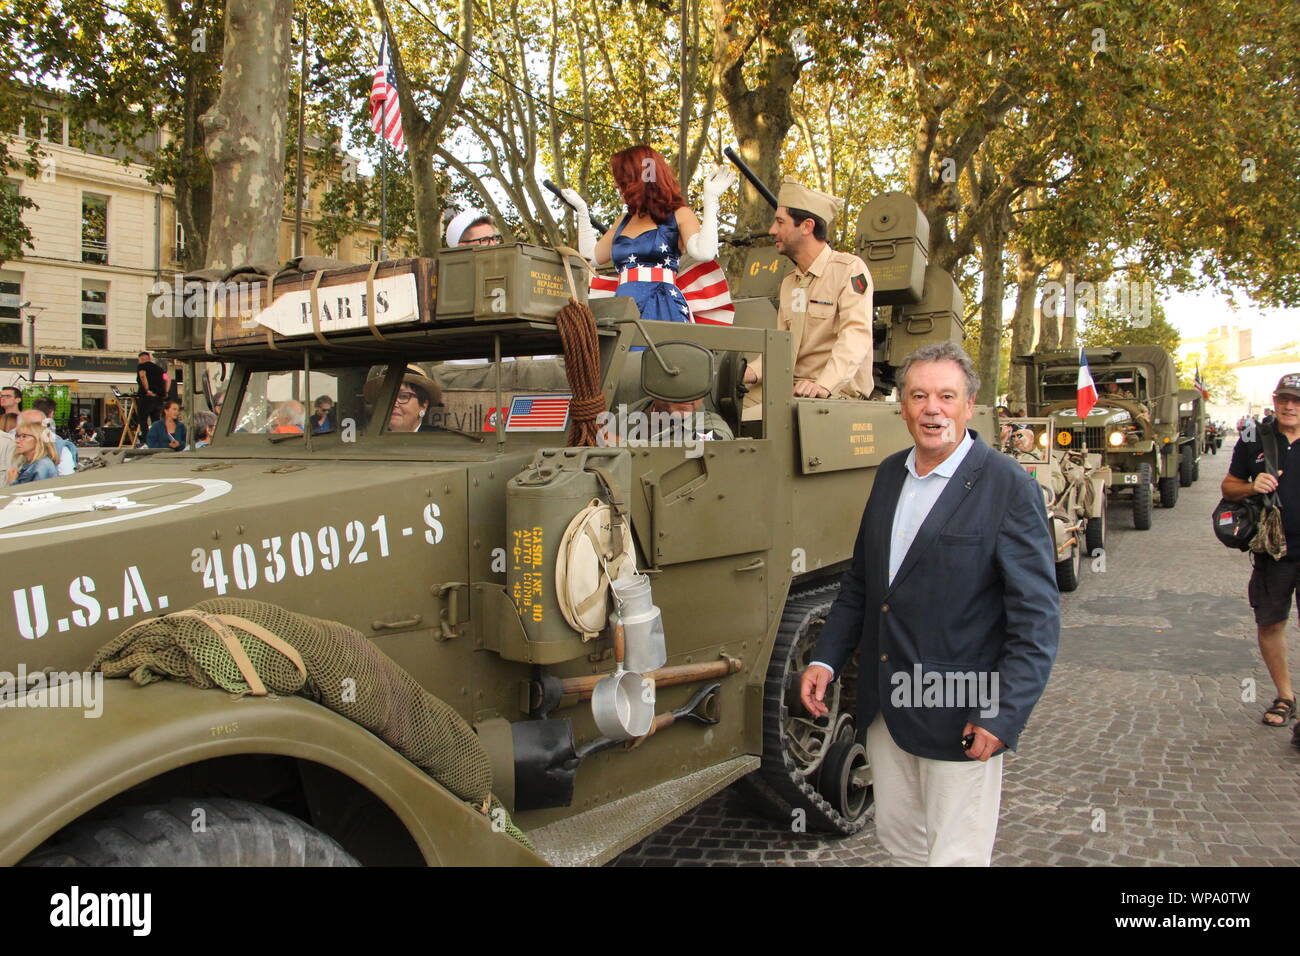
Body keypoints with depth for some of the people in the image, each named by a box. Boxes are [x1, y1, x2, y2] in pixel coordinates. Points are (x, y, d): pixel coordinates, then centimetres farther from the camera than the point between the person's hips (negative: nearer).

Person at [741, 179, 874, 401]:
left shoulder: (850, 270, -6)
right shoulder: (788, 282, 20)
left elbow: (856, 335, -21)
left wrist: (824, 384, -36)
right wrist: (752, 372, -4)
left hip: (837, 392, -7)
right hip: (790, 388, 7)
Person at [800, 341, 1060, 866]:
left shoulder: (1007, 486, -12)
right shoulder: (889, 473, 7)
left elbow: (1037, 615, -13)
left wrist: (1003, 717, -17)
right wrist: (825, 659, 8)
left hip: (959, 718, -6)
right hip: (884, 705, 6)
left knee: (956, 854, 5)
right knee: (898, 839, 19)